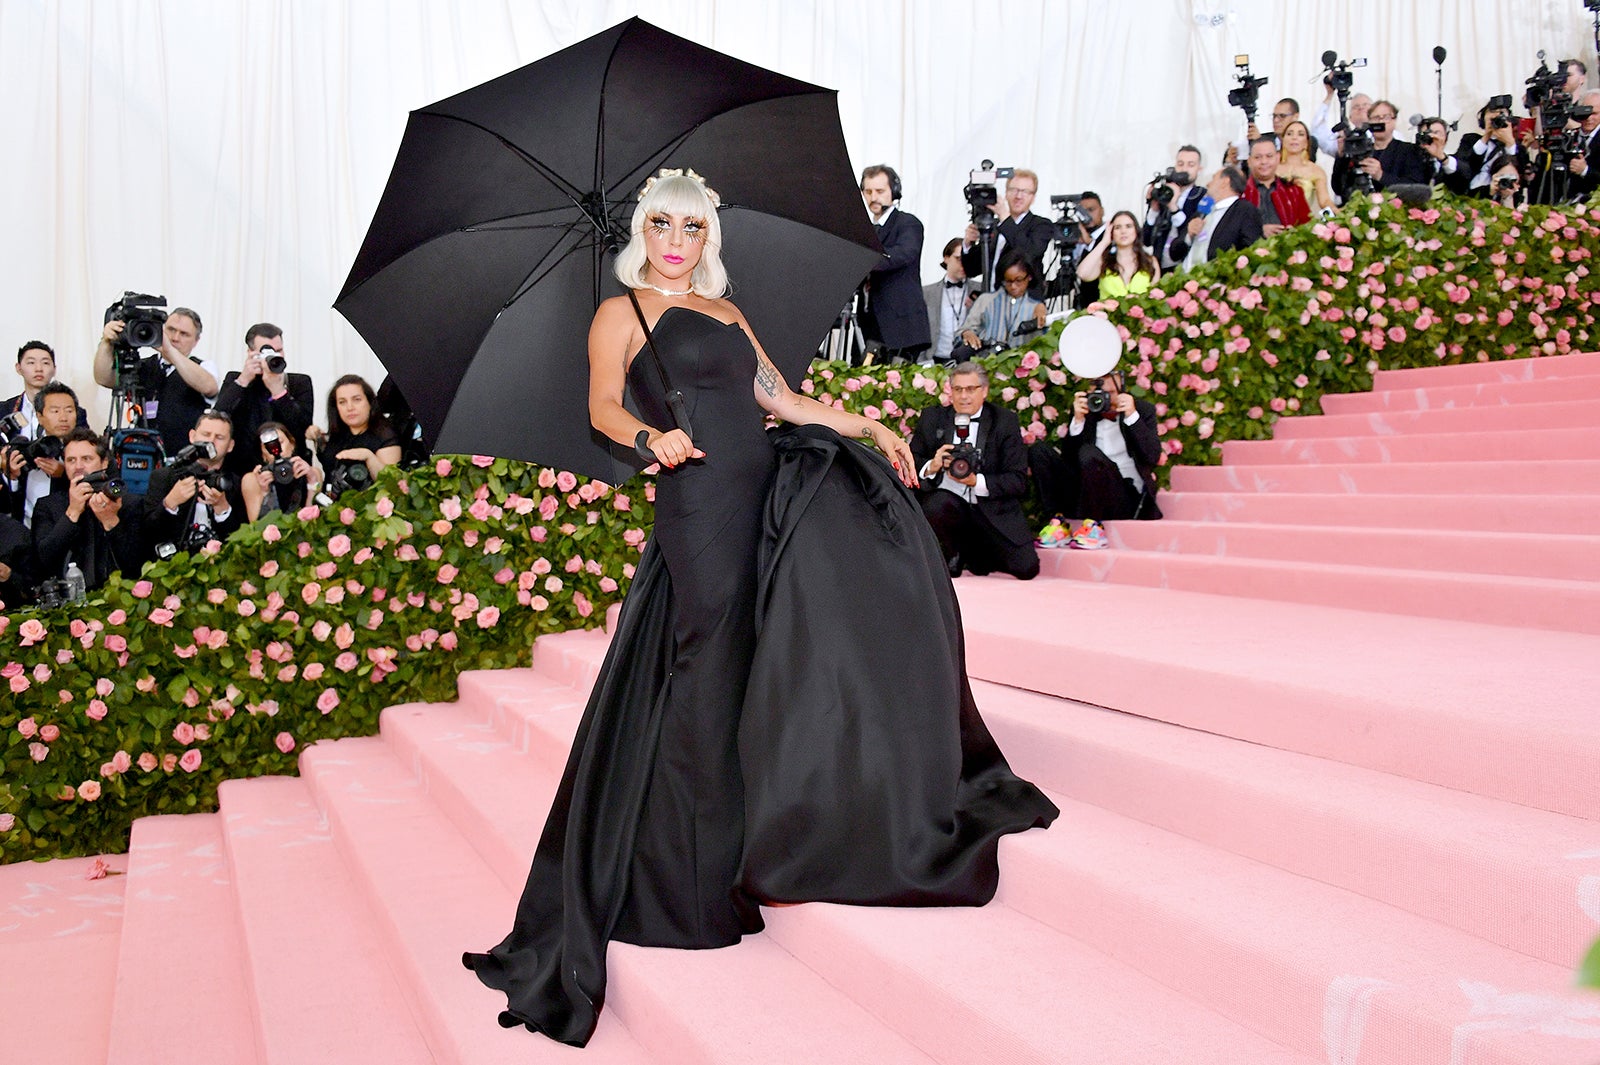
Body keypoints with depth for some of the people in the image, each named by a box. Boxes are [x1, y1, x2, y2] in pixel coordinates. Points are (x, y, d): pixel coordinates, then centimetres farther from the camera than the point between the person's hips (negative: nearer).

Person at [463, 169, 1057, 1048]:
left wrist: (868, 427, 13)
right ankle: (704, 878, 7)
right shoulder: (622, 312, 5)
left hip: (770, 495, 7)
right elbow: (603, 407, -5)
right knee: (710, 685, -5)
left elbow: (782, 399, 21)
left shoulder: (726, 313, 22)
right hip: (700, 506, -7)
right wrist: (651, 436, -25)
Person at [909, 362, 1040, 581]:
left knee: (1027, 568, -14)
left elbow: (1018, 480, -4)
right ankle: (950, 558, -2)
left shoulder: (1005, 421, 2)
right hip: (949, 503, 0)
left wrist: (977, 481, -19)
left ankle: (974, 553, 18)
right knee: (936, 503, -35)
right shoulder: (932, 418, 7)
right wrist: (931, 467, -19)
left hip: (992, 511, 0)